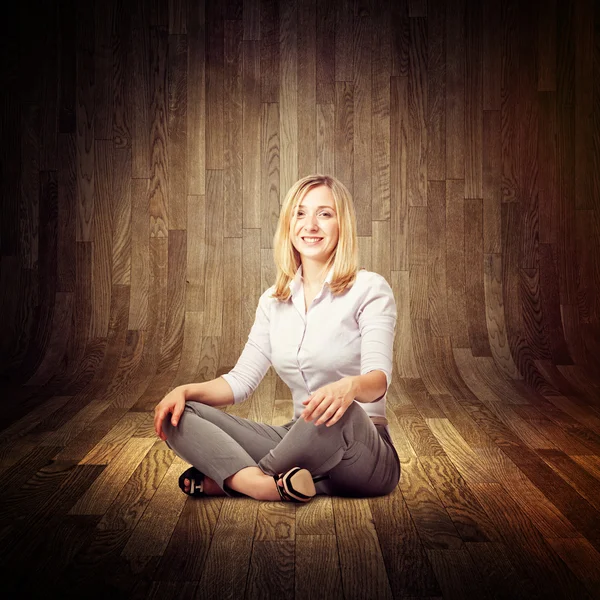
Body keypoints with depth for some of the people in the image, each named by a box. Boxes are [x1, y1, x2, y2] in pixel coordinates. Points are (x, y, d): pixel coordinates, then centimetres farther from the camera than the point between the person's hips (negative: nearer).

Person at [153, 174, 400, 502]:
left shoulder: (369, 289, -6)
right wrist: (185, 390, -10)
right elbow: (241, 379, 8)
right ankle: (271, 485, -34)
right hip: (300, 439, 5)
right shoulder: (274, 301, 9)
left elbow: (379, 376, -20)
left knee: (341, 412, -40)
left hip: (364, 451, -4)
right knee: (179, 415, -11)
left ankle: (223, 479, -19)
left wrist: (349, 387, -43)